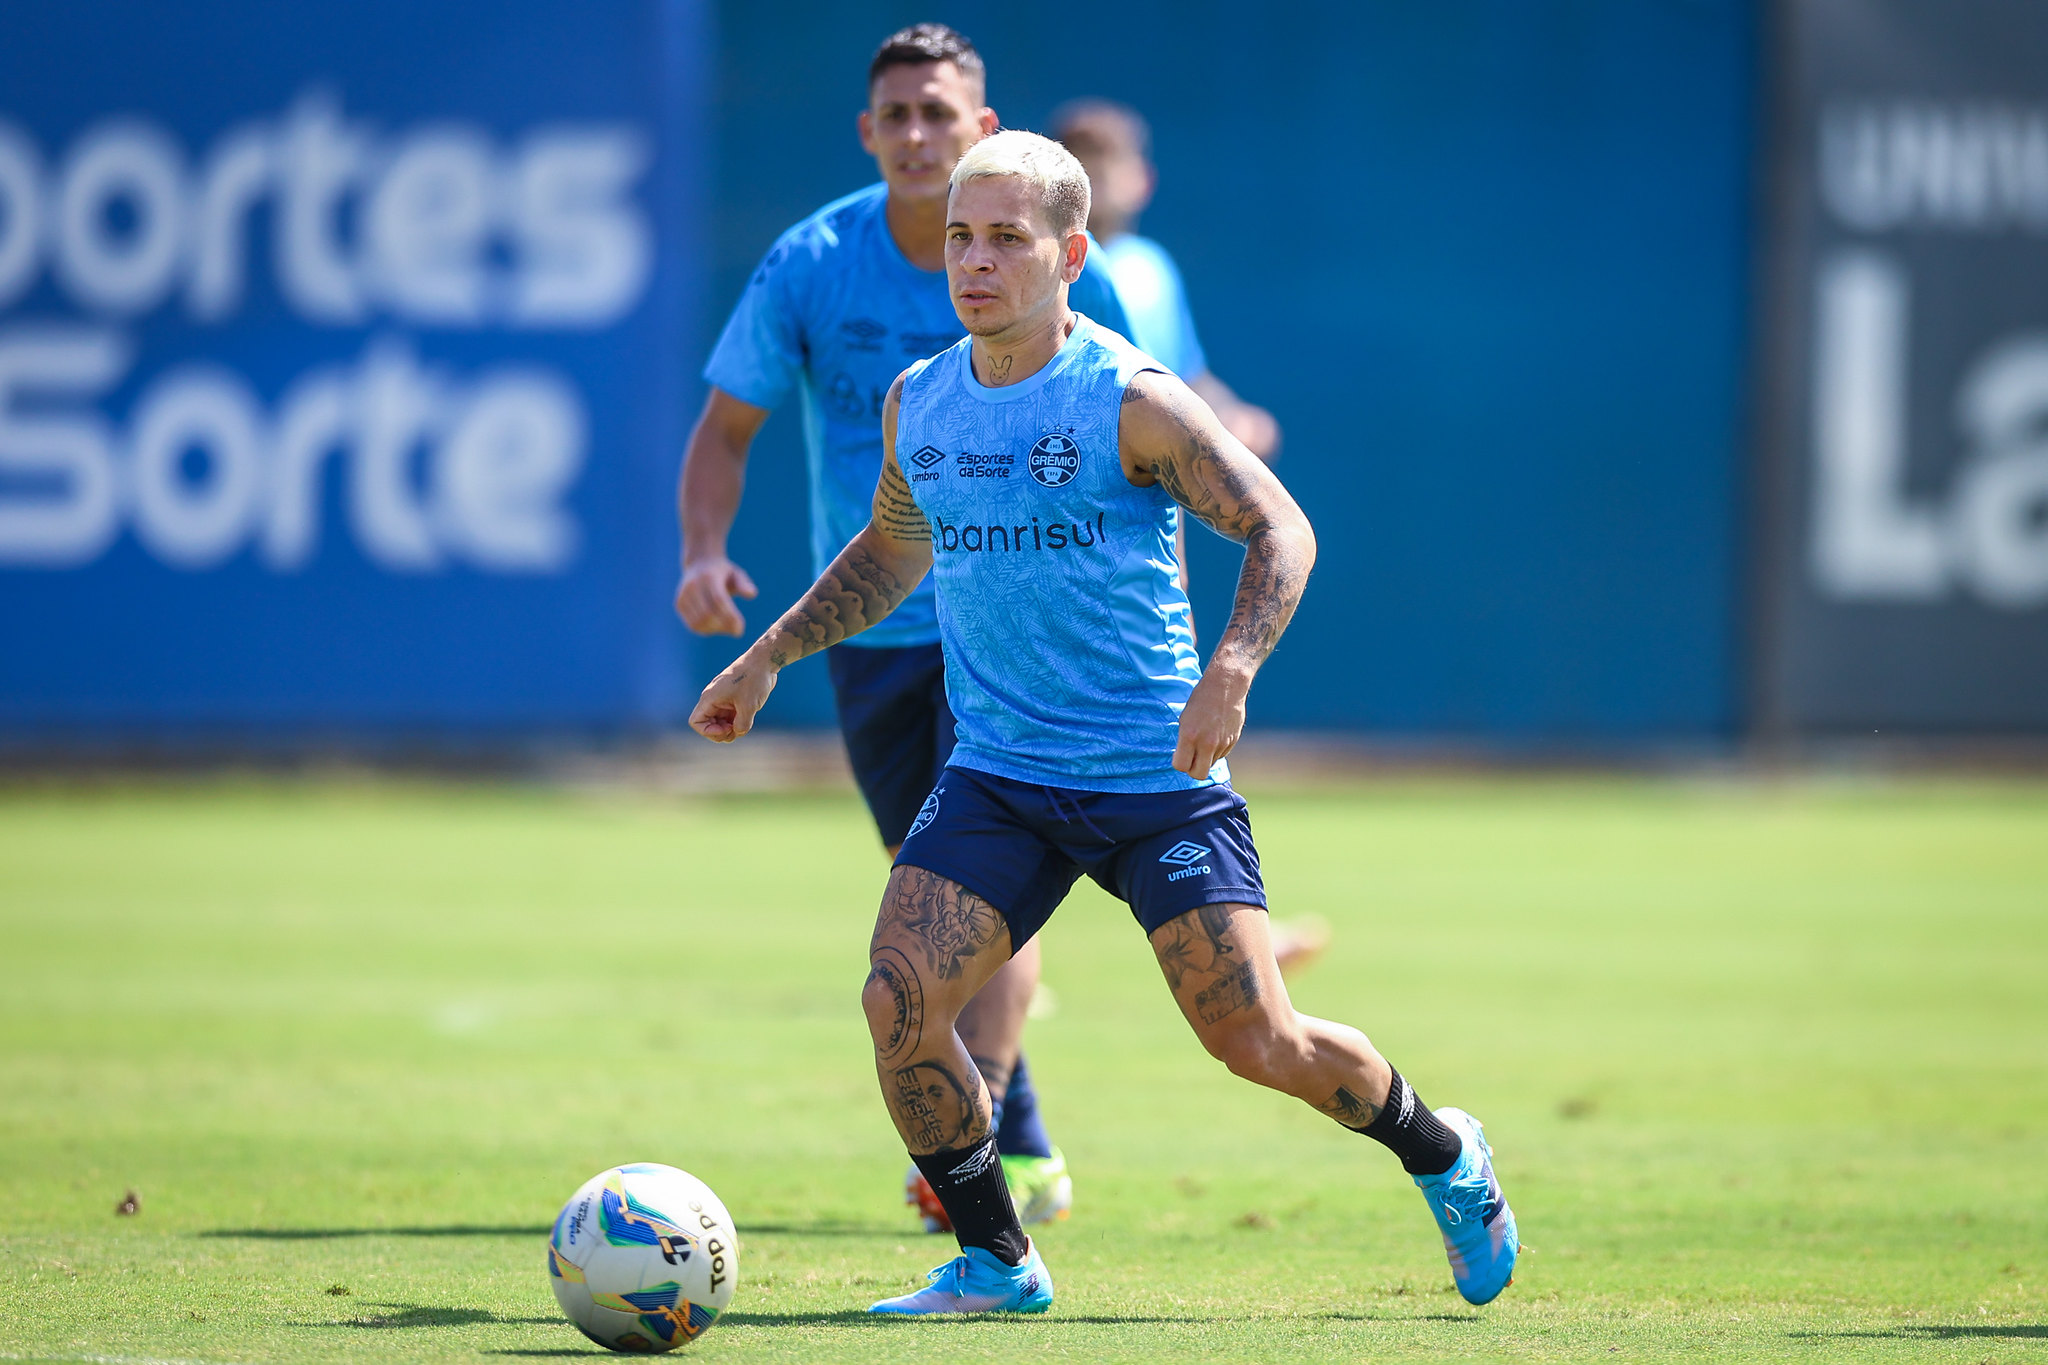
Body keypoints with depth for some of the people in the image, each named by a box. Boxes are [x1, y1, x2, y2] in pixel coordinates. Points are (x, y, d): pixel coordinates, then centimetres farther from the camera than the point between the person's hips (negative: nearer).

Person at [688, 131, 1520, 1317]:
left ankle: (1443, 1157, 23)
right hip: (996, 778, 5)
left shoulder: (1131, 400, -11)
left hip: (1157, 777, -5)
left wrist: (1231, 672, -28)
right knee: (900, 1001, -14)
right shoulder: (919, 404, 7)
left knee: (1257, 1040, -6)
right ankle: (997, 1263, 4)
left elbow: (1280, 528, -13)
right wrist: (768, 658, 20)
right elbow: (893, 551, 26)